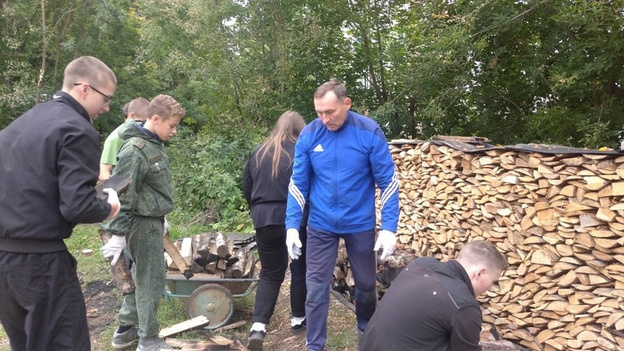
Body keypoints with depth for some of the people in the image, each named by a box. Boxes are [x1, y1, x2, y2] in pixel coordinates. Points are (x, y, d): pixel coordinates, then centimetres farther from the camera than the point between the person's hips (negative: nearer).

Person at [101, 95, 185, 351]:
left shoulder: (155, 144, 9)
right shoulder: (135, 149, -20)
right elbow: (123, 194, -22)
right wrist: (118, 233, -22)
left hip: (152, 221, 10)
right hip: (142, 223, -10)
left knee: (141, 276, 18)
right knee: (152, 280, 0)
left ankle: (126, 329, 32)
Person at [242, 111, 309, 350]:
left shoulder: (259, 153, 7)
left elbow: (246, 188, 12)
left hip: (265, 220, 4)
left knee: (270, 273, 13)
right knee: (300, 269, 17)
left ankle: (258, 327, 1)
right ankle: (298, 319, 29)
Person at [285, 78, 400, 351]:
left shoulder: (370, 132, -15)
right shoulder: (309, 135, -9)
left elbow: (387, 182, -10)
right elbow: (298, 184, -3)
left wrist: (389, 227, -16)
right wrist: (292, 225, -10)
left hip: (360, 224, 0)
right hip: (320, 225, 1)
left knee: (366, 283, 18)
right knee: (316, 287, 5)